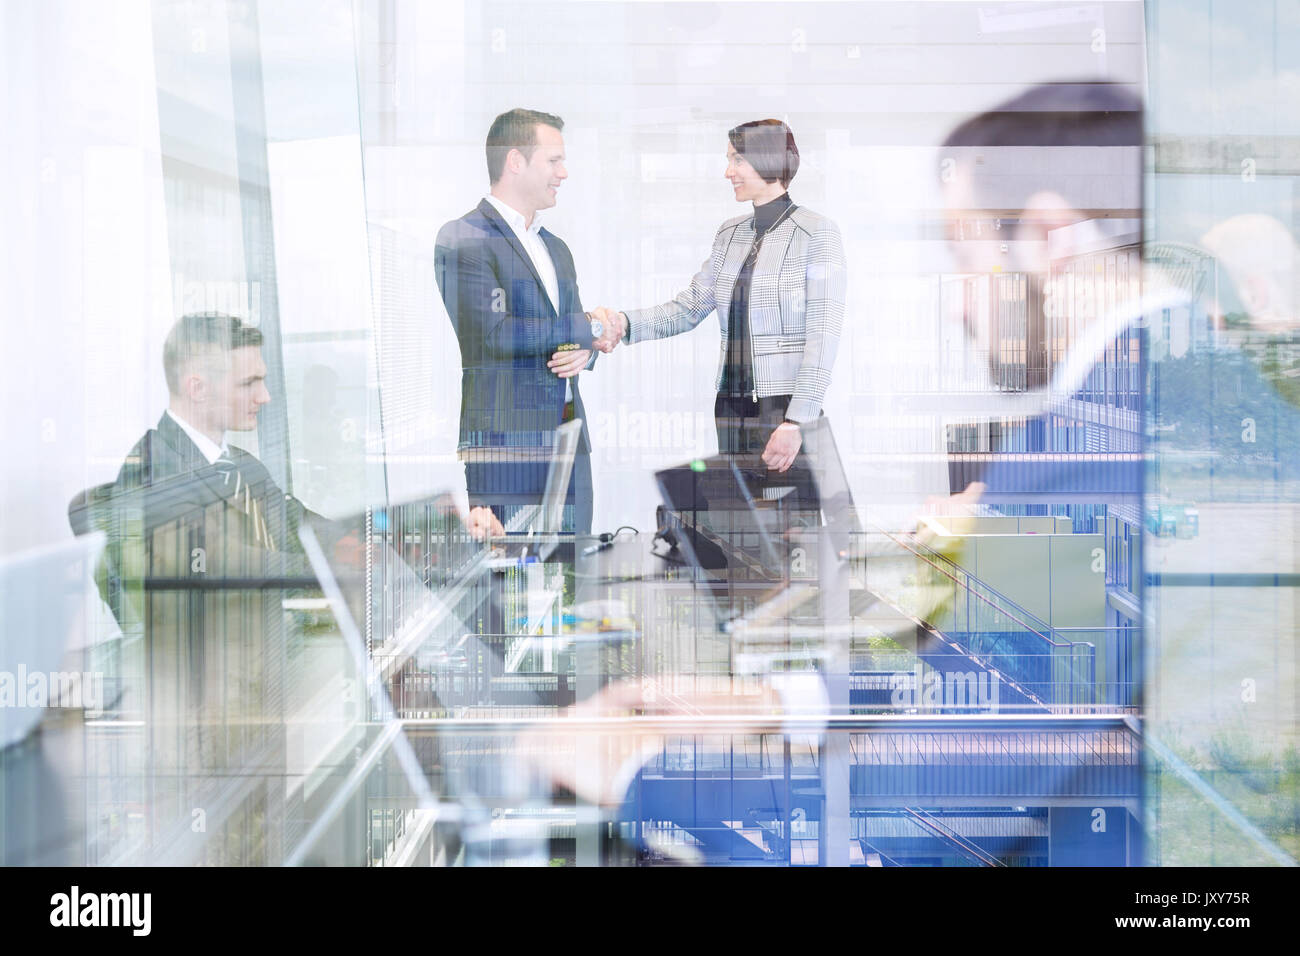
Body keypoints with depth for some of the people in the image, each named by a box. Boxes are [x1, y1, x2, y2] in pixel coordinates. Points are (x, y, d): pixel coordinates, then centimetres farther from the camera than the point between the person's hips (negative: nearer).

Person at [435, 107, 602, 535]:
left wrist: (582, 352, 0)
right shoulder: (462, 239, -5)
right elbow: (492, 335, -16)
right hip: (504, 447, -7)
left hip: (568, 449, 8)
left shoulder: (556, 248, 23)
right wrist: (588, 327, -8)